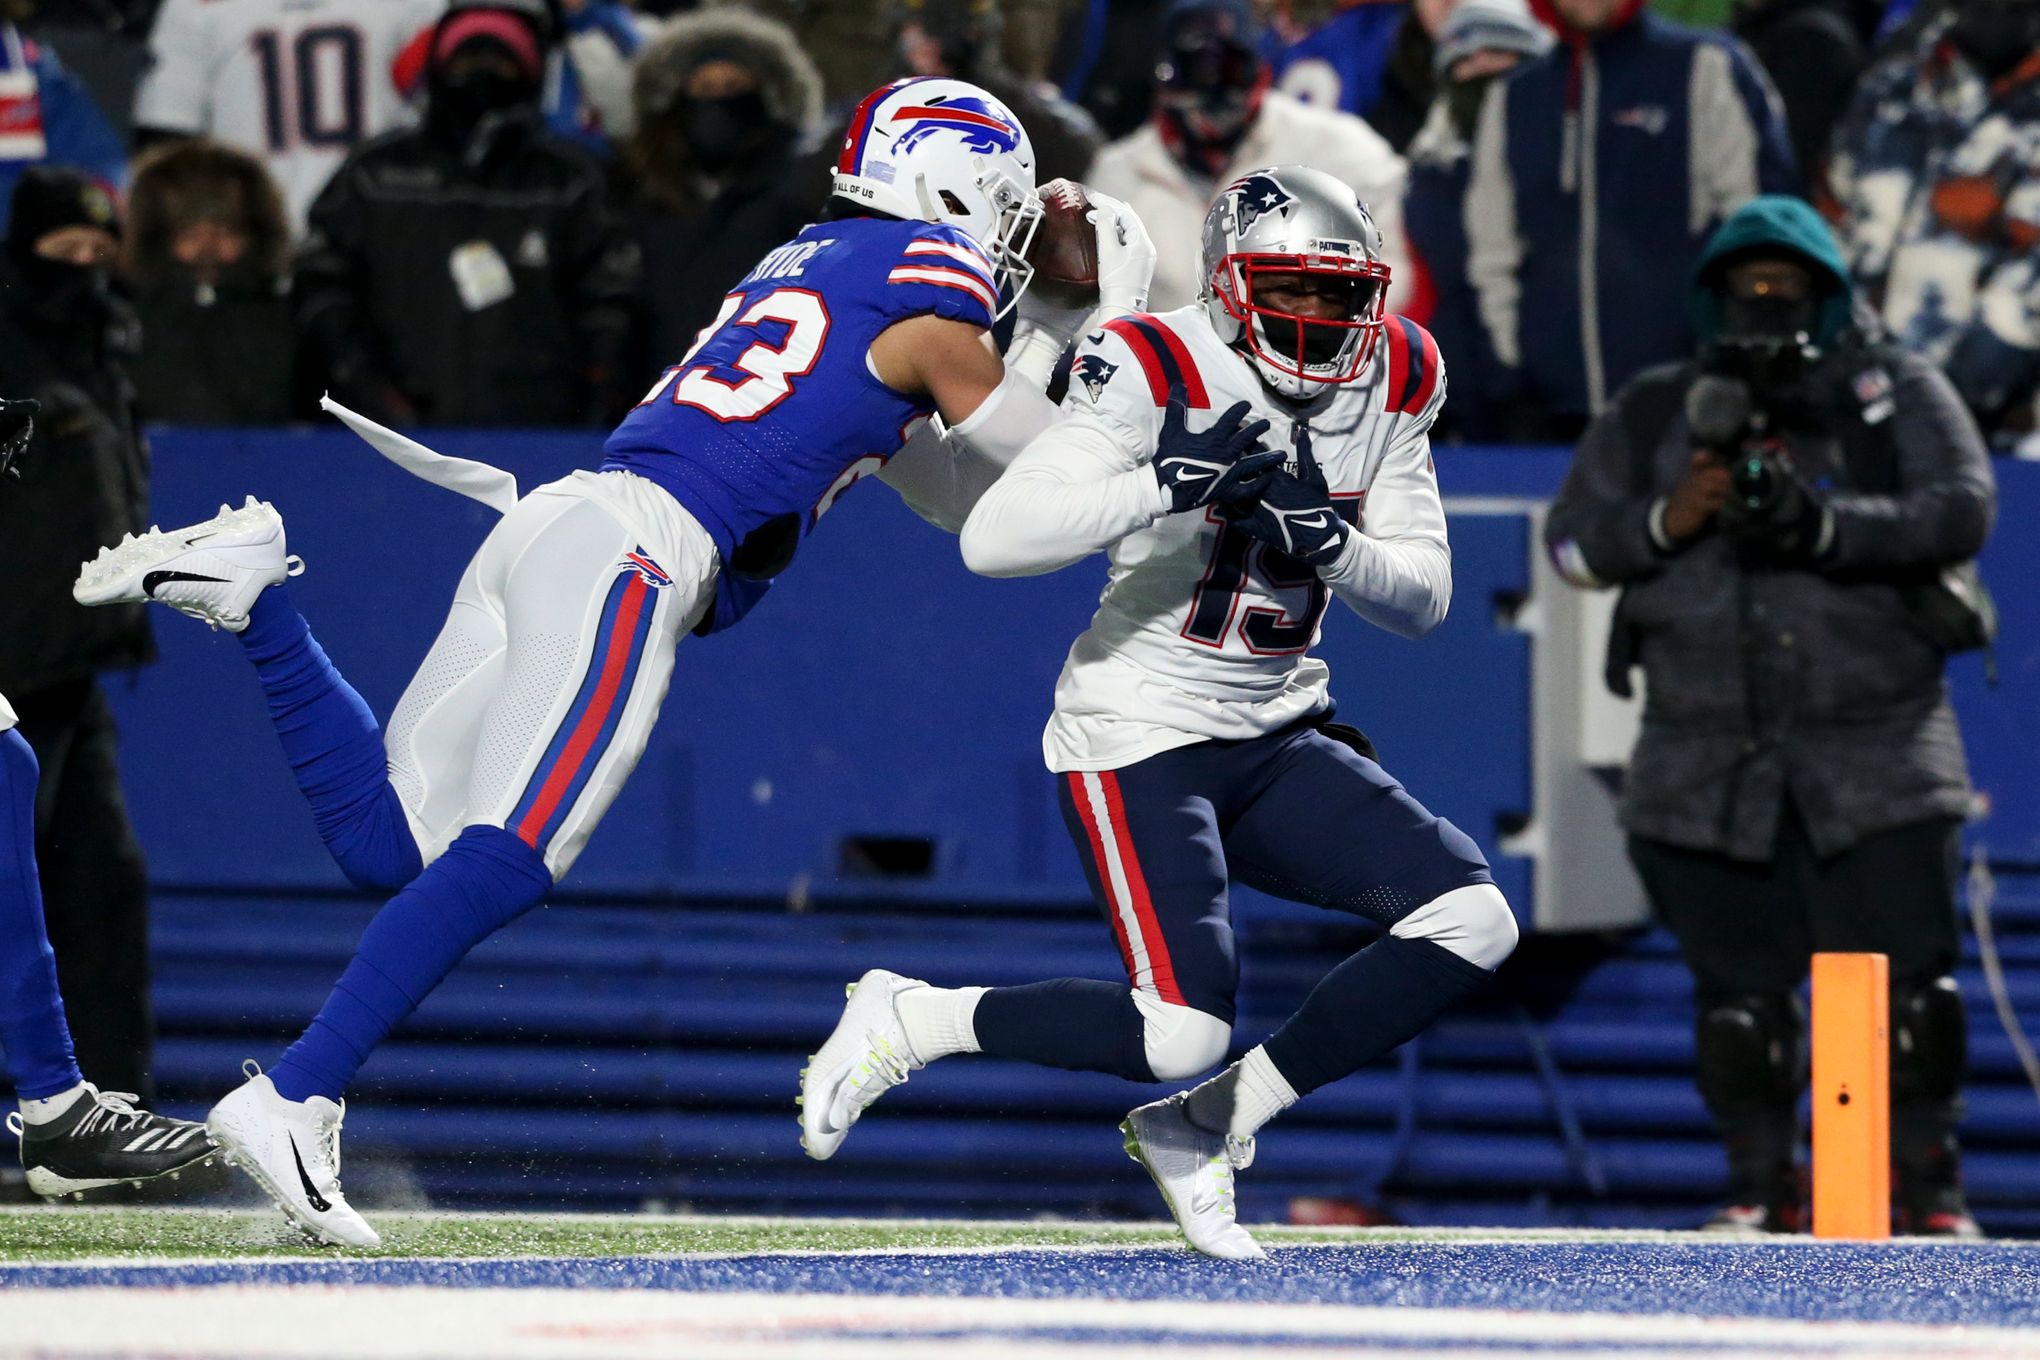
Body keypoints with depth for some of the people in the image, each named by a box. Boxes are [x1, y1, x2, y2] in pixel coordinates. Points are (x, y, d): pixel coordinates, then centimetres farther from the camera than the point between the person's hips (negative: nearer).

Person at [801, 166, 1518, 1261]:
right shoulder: (1160, 376, -17)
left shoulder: (1388, 384, 3)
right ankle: (906, 1022, 3)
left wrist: (1330, 544, -19)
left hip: (1276, 739, 7)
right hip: (1140, 743, -7)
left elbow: (1423, 596, 2)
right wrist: (1172, 484, -35)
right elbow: (992, 539, -26)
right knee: (1182, 1033, -22)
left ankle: (1205, 1131, 2)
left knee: (1472, 921, -9)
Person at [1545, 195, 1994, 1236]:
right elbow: (1572, 538, 8)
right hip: (1707, 757, 2)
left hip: (1876, 750, -2)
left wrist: (1824, 526, -23)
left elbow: (1961, 511, -10)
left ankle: (1928, 1186, 4)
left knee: (1904, 983, -8)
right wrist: (1662, 522, -13)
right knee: (1739, 990, 4)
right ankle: (1763, 1192, 16)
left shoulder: (1894, 391, 4)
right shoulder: (1656, 412, 11)